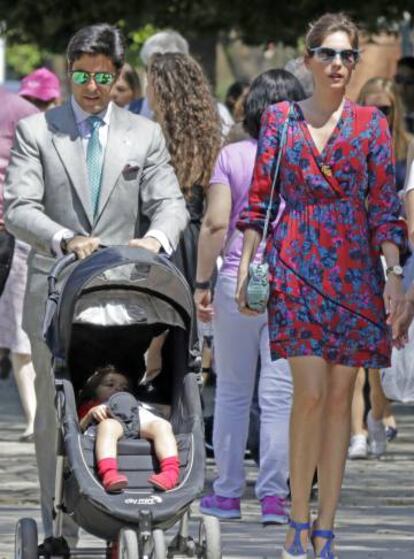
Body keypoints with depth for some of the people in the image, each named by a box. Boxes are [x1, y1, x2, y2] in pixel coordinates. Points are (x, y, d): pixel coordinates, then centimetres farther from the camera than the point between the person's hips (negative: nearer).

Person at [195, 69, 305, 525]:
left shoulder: (232, 157, -3)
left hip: (239, 282, 0)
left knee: (232, 392, 10)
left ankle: (227, 494, 14)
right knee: (280, 396, 1)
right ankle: (274, 496, -2)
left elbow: (215, 224, -8)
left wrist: (202, 283, -1)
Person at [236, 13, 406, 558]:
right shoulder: (280, 119, 7)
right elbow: (259, 200, 8)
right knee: (310, 392, -12)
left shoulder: (370, 123, 7)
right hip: (296, 267, -1)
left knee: (340, 397, 1)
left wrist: (394, 274, -5)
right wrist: (246, 268, 1)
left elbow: (384, 206, 5)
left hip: (354, 269, 1)